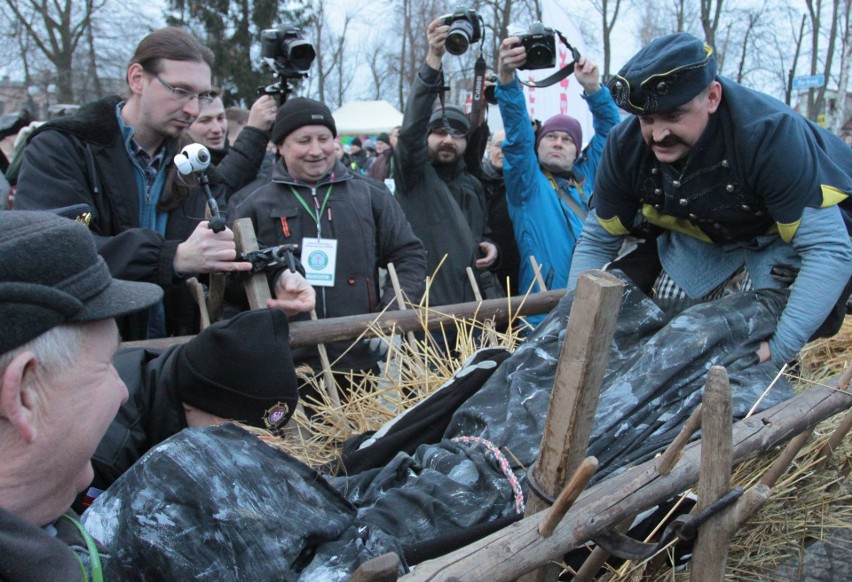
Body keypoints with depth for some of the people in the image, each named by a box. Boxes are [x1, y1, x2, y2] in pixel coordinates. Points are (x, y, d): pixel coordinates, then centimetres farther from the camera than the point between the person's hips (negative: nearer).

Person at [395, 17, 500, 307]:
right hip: (424, 303, -5)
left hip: (470, 300, 6)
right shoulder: (413, 174, -2)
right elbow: (411, 127, -20)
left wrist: (490, 248, 4)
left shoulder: (472, 185, 17)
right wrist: (433, 59, -30)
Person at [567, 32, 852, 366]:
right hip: (705, 231, 5)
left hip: (788, 228, -5)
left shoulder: (769, 135, -39)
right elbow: (596, 241, -9)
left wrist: (779, 350, -45)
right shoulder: (626, 147, -23)